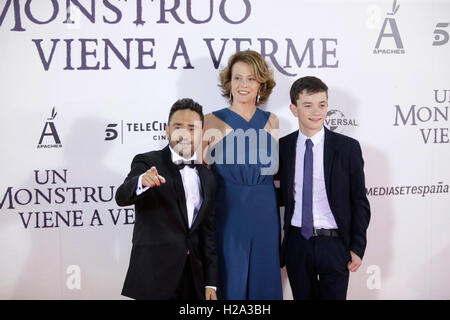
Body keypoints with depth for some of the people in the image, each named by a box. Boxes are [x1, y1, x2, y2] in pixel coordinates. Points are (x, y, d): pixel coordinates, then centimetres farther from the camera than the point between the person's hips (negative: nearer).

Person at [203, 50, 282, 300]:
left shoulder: (272, 122, 8)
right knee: (229, 286, 4)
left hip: (265, 216, 3)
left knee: (264, 281, 11)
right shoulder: (212, 122, -2)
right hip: (227, 216, -3)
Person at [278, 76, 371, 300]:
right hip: (296, 244, 2)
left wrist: (357, 247, -4)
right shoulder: (282, 147, 2)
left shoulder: (348, 147, -4)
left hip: (334, 245, -2)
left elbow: (359, 202, -1)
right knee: (302, 296, 14)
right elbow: (283, 195, 10)